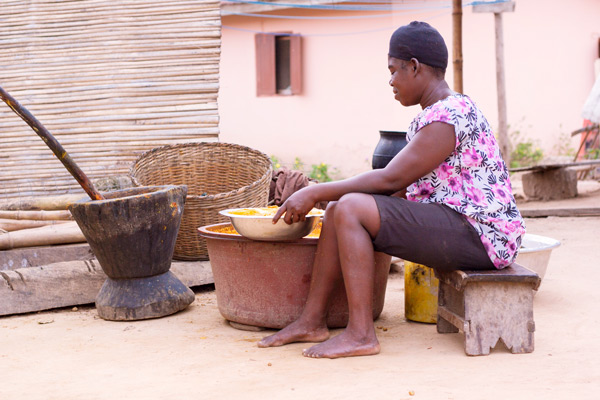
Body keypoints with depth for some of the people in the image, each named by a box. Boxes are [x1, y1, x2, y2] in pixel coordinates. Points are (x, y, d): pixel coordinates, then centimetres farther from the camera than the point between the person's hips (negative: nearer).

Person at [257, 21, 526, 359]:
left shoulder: (446, 118, -17)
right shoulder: (434, 115, 16)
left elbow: (389, 180, -20)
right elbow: (403, 186, 14)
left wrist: (316, 193, -14)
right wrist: (324, 196, 11)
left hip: (480, 235, -10)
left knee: (350, 208, -22)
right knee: (340, 208, 4)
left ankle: (361, 333, -20)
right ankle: (312, 321, 5)